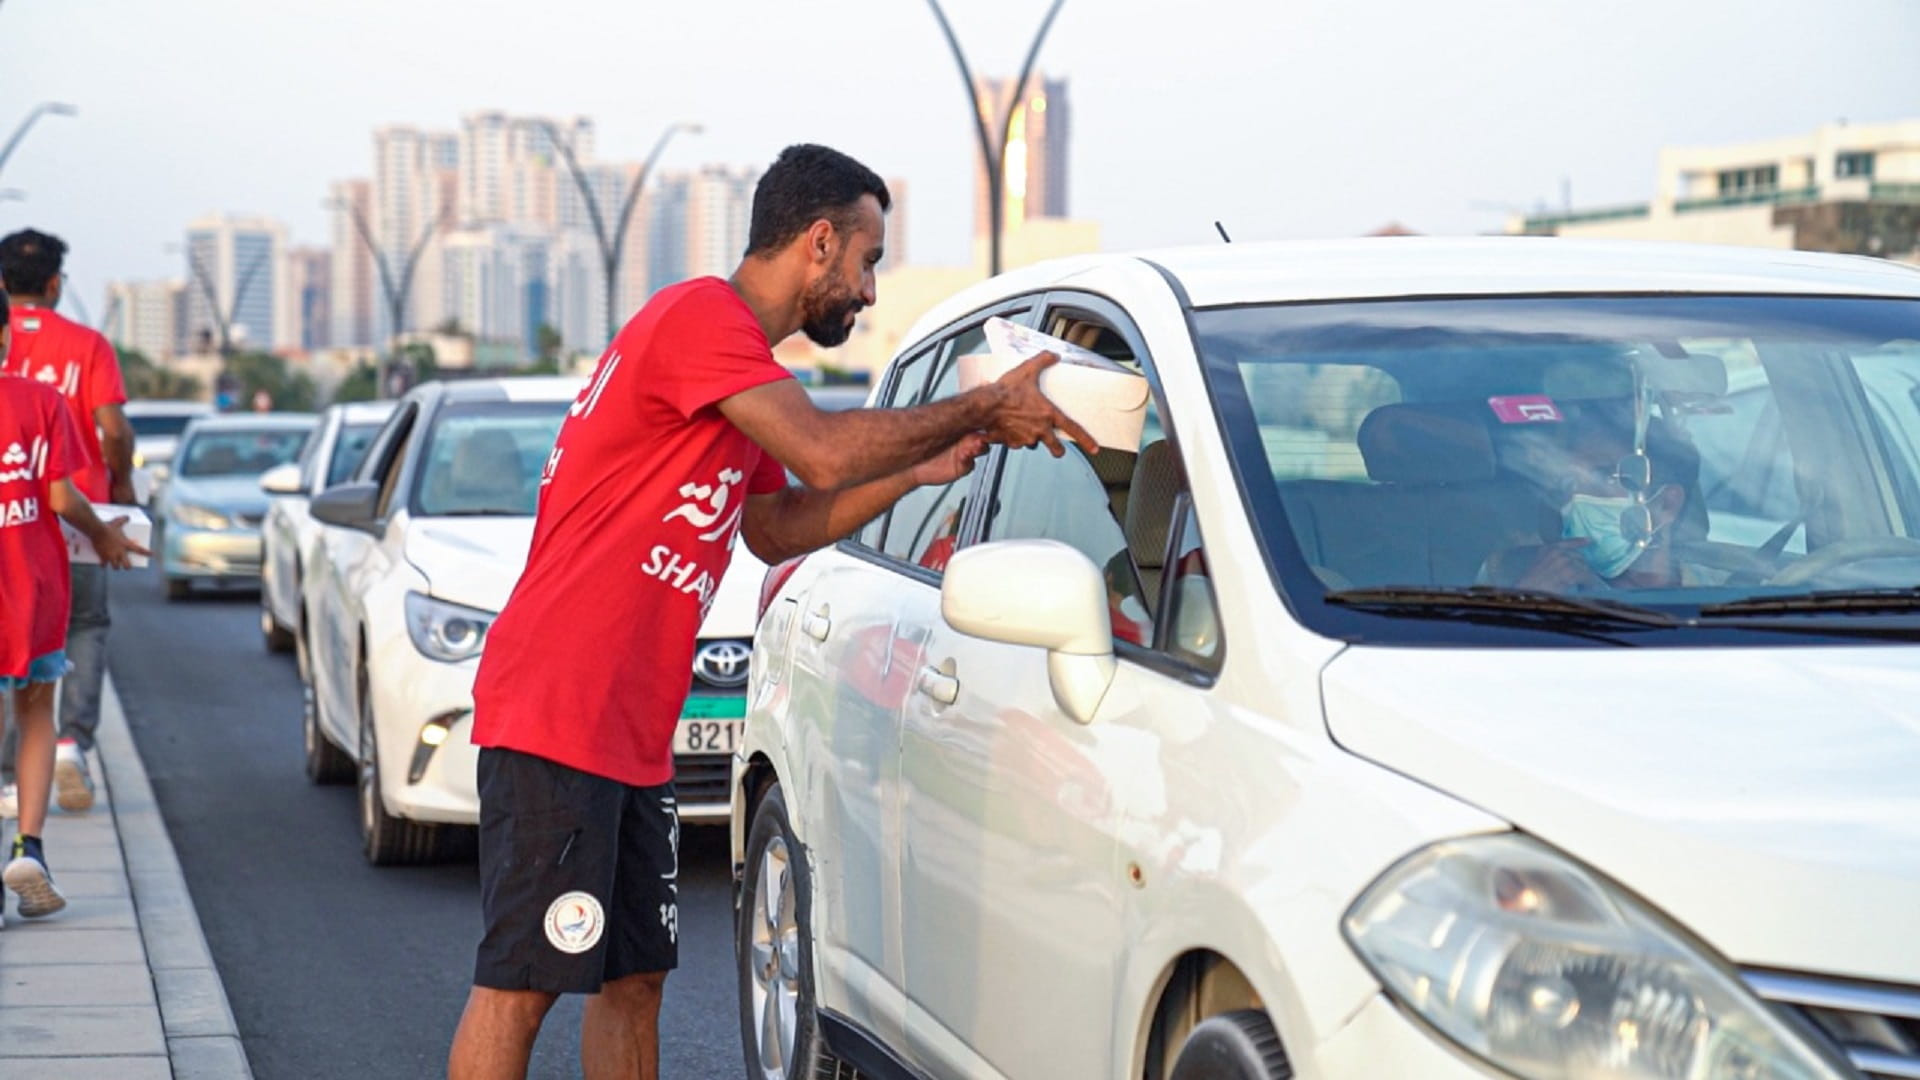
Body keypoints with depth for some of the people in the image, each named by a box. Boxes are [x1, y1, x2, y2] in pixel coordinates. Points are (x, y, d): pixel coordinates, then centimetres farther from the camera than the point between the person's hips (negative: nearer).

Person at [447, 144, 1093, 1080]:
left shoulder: (731, 347, 21)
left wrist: (918, 471, 17)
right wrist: (983, 408, -10)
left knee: (634, 976, 12)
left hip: (632, 738, 11)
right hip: (554, 718, -11)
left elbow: (776, 529, 26)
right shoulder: (702, 317, -12)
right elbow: (824, 451, -21)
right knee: (519, 984, -9)